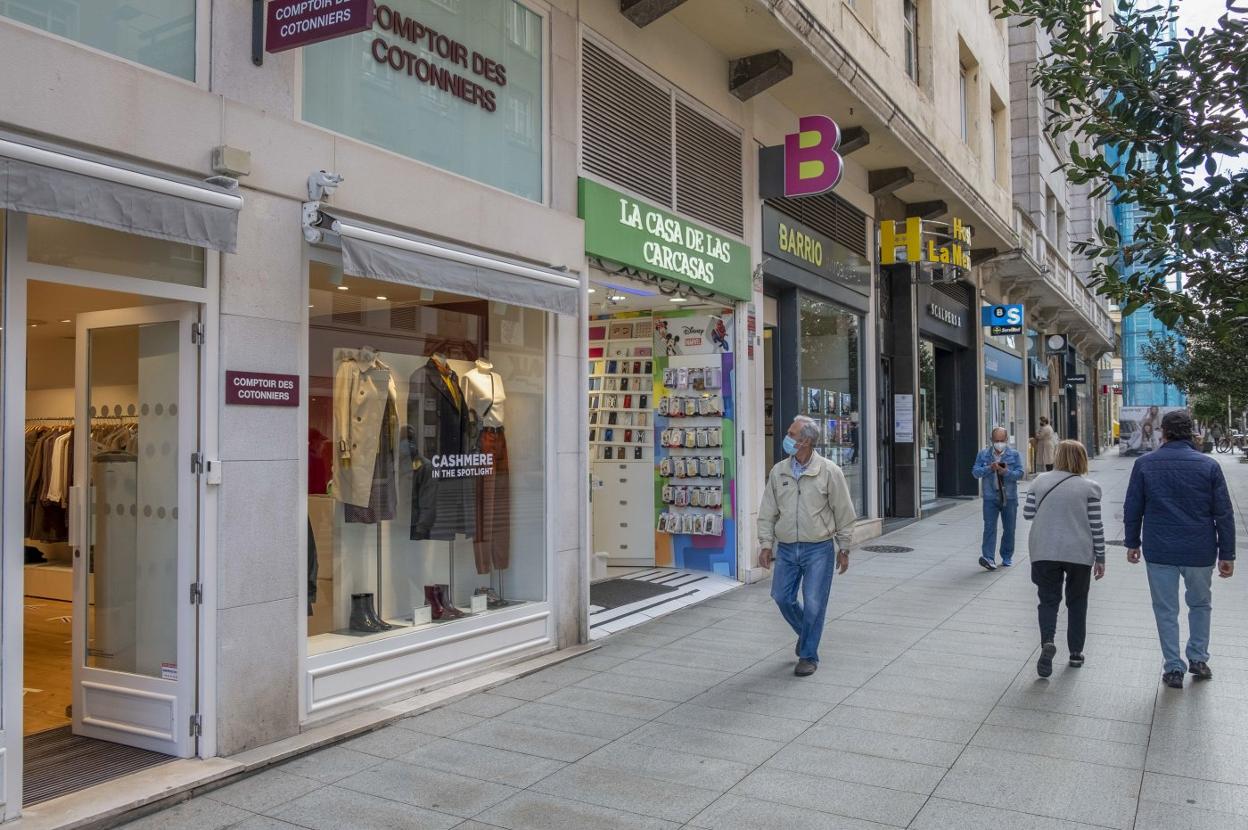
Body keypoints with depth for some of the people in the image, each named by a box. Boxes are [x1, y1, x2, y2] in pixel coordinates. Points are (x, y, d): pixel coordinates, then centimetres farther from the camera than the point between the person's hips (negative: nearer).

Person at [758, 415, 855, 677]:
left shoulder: (829, 472, -8)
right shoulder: (778, 472, 3)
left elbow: (844, 514, -1)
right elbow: (767, 513, 8)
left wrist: (844, 549, 1)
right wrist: (766, 545, 2)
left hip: (818, 548, -4)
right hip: (786, 548, 4)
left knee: (813, 604, -2)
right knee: (782, 597, 6)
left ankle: (808, 656, 15)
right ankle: (805, 633, 35)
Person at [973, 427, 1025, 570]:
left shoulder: (1014, 454, 5)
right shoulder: (983, 454, 7)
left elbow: (1020, 473, -5)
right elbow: (975, 472, 0)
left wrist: (1006, 472, -22)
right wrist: (989, 468, -16)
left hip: (1009, 497, 1)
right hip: (990, 497, -1)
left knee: (1009, 529, 10)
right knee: (989, 527, -10)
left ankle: (1007, 557, 24)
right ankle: (988, 557, -15)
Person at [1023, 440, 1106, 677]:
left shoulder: (1041, 481, 0)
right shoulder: (1089, 487, -5)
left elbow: (1028, 513, 2)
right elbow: (1096, 525, -4)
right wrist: (1100, 558, 3)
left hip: (1045, 552, 1)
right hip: (1079, 553, 0)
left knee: (1048, 599, 6)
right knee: (1077, 602, 16)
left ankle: (1047, 641, -20)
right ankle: (1076, 653, 21)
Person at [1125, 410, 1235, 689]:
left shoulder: (1145, 464, -4)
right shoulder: (1209, 465, -4)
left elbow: (1132, 509, 1)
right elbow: (1224, 514, -2)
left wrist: (1132, 543, 12)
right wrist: (1227, 554, 5)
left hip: (1160, 551, -1)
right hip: (1200, 551, 1)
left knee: (1166, 610, 9)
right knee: (1200, 604, 23)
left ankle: (1174, 668, 12)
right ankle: (1198, 659, 27)